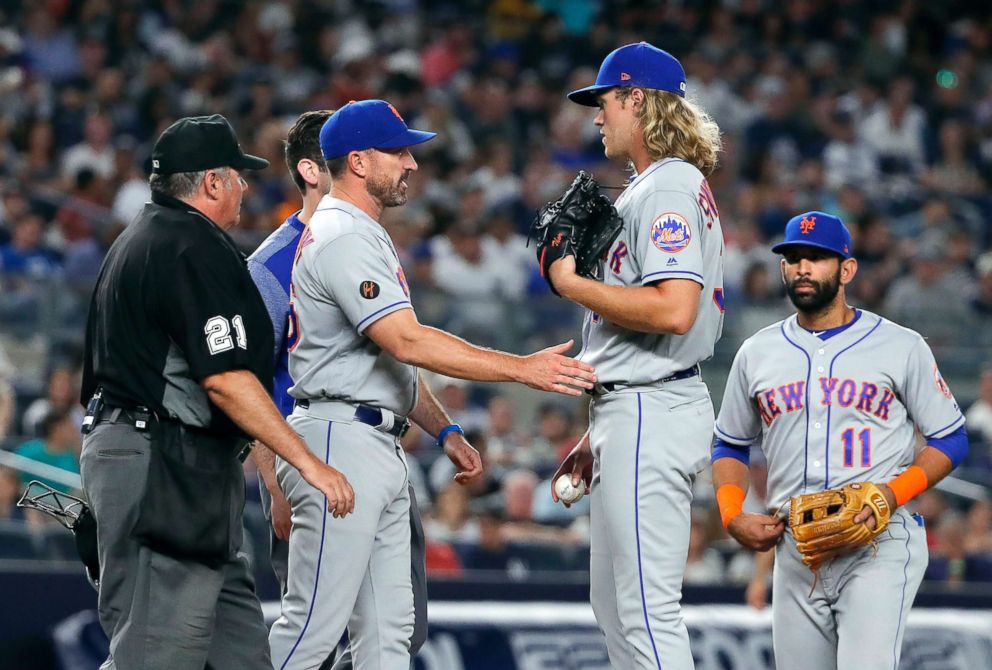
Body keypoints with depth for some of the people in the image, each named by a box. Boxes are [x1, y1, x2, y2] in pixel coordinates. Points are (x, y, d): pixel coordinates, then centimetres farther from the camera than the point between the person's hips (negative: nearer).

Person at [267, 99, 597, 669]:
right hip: (341, 437, -11)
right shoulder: (342, 238, -14)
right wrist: (524, 369, -25)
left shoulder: (367, 236, 21)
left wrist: (446, 431, 18)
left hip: (381, 450, 11)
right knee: (315, 624, -12)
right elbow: (406, 342, -24)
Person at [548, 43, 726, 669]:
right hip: (635, 413, 11)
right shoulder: (651, 188, 20)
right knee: (614, 601, 16)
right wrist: (598, 436, 23)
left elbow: (673, 310, -27)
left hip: (652, 415, -11)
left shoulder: (667, 188, -13)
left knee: (647, 609, -12)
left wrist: (574, 285, -15)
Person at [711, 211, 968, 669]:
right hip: (794, 551, 4)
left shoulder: (901, 347, 3)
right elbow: (730, 446, 23)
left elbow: (950, 441, 5)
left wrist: (894, 493, -12)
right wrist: (733, 517, 4)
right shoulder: (757, 353, 13)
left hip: (880, 544, -4)